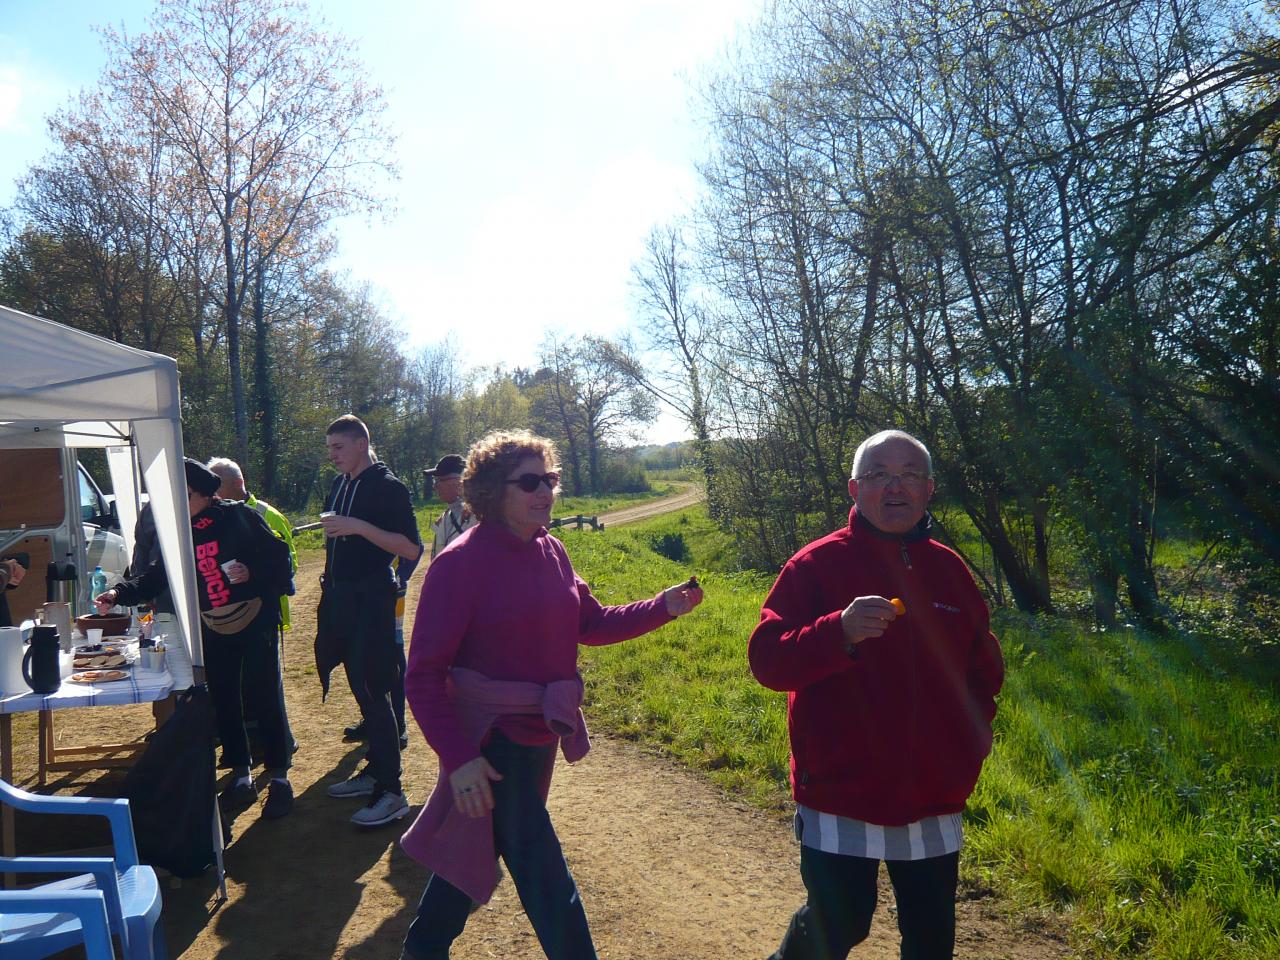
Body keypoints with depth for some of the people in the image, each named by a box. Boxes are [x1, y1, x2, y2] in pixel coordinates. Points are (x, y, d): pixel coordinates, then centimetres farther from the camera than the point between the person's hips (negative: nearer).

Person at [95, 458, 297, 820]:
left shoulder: (238, 517, -7)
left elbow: (278, 555, -7)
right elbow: (156, 575, 4)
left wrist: (253, 573, -23)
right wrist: (120, 593, -9)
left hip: (255, 622, -5)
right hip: (213, 630, 5)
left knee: (265, 697, -4)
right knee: (223, 701, 8)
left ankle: (279, 776, 7)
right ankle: (241, 774, 23)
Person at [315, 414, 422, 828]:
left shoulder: (388, 487, -11)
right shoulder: (339, 485, 13)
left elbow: (412, 549, -18)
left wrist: (359, 526, -24)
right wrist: (330, 585, 20)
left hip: (371, 597, -8)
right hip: (340, 596, 8)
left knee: (372, 689, -9)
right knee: (359, 686, 14)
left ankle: (391, 791, -3)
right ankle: (374, 770, 26)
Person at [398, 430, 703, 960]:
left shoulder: (549, 550, 0)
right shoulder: (459, 563, -20)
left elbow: (591, 622, 9)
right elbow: (424, 676, -19)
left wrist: (662, 608, -6)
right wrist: (459, 757, -27)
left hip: (540, 735, 7)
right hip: (490, 744, -7)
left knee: (479, 843, 24)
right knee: (547, 882, 1)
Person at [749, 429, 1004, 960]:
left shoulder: (949, 568, 6)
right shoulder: (816, 565, -9)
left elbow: (983, 663, 21)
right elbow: (766, 659, -16)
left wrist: (977, 720, 6)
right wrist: (840, 632, -31)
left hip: (934, 798, 5)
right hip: (840, 794, -4)